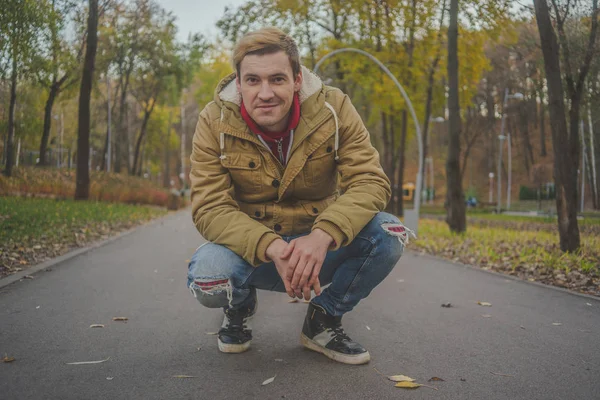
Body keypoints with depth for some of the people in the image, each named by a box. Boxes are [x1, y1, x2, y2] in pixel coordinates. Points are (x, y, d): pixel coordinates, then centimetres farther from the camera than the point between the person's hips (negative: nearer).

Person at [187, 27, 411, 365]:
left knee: (389, 234, -24)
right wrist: (272, 248, -38)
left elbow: (370, 182, -19)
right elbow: (210, 207, -19)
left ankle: (323, 320, 2)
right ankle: (240, 307, 8)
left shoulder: (333, 108, -12)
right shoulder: (215, 122, -13)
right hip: (251, 248, -1)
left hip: (319, 246, 2)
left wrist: (322, 236, -39)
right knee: (207, 277, -33)